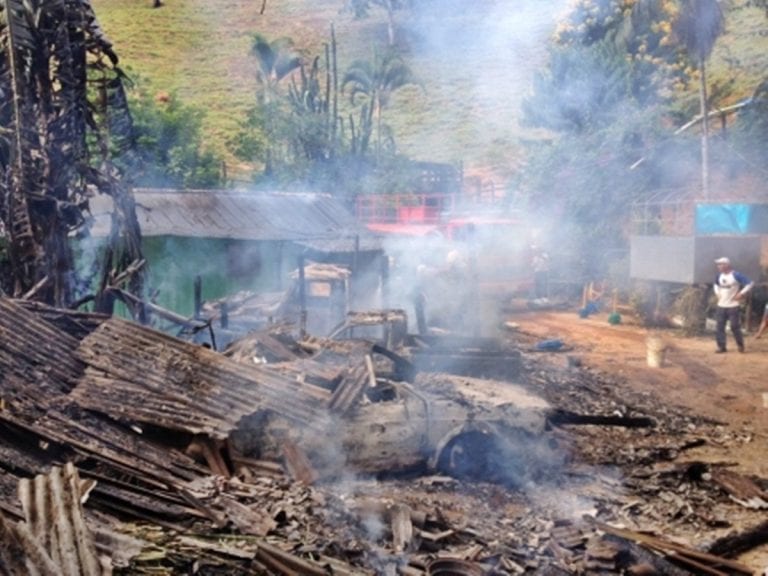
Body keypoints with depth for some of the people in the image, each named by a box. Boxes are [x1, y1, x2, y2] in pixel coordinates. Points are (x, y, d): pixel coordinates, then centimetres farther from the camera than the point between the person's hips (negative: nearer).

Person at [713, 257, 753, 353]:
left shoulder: (736, 275, -14)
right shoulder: (719, 275, 7)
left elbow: (750, 283, -14)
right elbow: (716, 284, 30)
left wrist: (741, 294, -14)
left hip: (733, 306, -6)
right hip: (721, 306, 6)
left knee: (735, 327, -1)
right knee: (719, 326, 1)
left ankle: (740, 345, 19)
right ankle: (721, 347, 7)